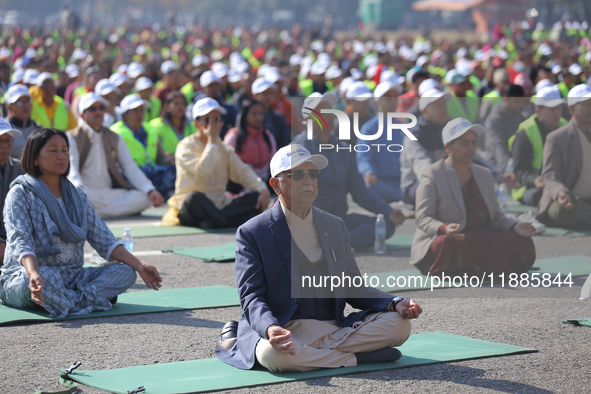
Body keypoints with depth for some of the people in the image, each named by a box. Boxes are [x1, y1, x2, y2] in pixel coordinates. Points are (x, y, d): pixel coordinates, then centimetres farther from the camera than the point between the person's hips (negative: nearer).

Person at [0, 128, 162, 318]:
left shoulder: (77, 195, 15)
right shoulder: (21, 194, -5)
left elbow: (103, 239, 13)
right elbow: (20, 242, -19)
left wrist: (139, 265, 0)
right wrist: (34, 274, -40)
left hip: (73, 276, 7)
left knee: (125, 273, -14)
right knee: (47, 278, -41)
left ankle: (69, 301, -30)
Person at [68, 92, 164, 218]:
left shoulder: (115, 139, 20)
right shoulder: (72, 137, 6)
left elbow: (131, 168, 10)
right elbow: (72, 170, -10)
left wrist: (151, 191, -8)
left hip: (111, 195, 5)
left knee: (145, 198, -22)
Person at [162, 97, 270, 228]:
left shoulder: (224, 149, 15)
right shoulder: (186, 147, -5)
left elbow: (242, 172, 5)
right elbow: (202, 170, -22)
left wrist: (263, 190, -13)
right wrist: (212, 140, -13)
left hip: (219, 205, 6)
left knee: (259, 197, -14)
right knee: (195, 198, -41)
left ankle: (212, 221, -29)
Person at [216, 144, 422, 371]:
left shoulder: (335, 227, 17)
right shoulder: (252, 233, 0)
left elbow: (353, 289, 17)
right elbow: (251, 296, -8)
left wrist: (395, 305, -3)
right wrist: (269, 328, -31)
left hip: (335, 327, 5)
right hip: (285, 330, -4)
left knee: (399, 324, -17)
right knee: (272, 354, -40)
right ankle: (359, 356, -22)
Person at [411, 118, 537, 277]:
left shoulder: (485, 175, 18)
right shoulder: (432, 174, -1)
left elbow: (495, 215, 19)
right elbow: (423, 218, -10)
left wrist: (515, 226, -3)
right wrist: (444, 229, -32)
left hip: (482, 238, 7)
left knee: (523, 243, -18)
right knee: (450, 245, -42)